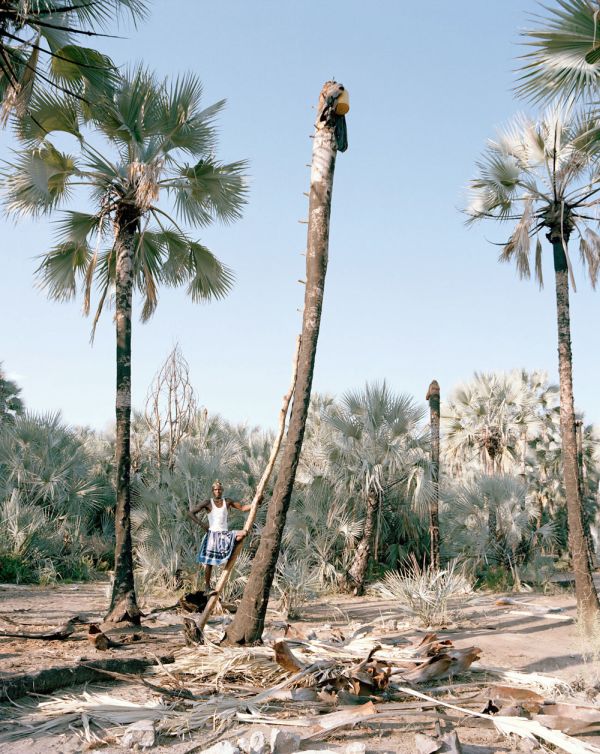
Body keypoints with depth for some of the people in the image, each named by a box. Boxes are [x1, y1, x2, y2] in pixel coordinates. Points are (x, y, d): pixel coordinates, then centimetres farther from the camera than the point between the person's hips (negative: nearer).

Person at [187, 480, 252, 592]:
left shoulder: (227, 502, 6)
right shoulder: (208, 503, -4)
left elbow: (243, 508, 8)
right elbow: (190, 513, -6)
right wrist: (202, 525, -11)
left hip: (225, 534, 3)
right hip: (212, 534, -3)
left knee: (243, 533, -21)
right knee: (209, 563, -4)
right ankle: (207, 587, 8)